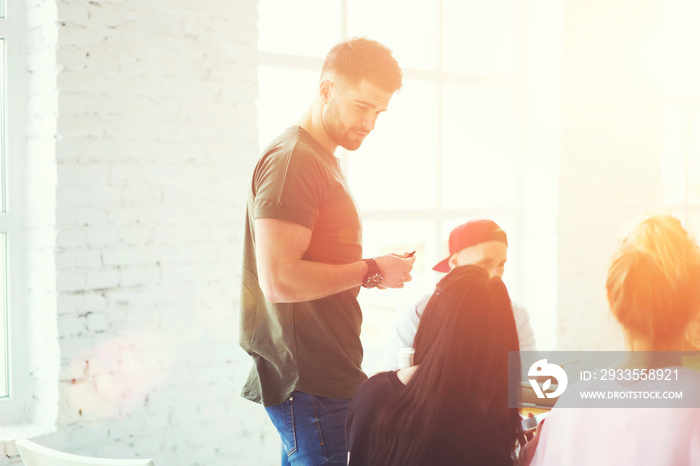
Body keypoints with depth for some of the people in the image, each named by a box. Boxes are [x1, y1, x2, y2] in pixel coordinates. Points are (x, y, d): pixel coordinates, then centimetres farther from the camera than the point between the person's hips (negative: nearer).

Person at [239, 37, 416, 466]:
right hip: (311, 382, -10)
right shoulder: (291, 160, -14)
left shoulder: (322, 159, 20)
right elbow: (280, 282, -23)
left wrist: (373, 269, 11)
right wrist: (370, 271, -13)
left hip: (328, 373, 10)